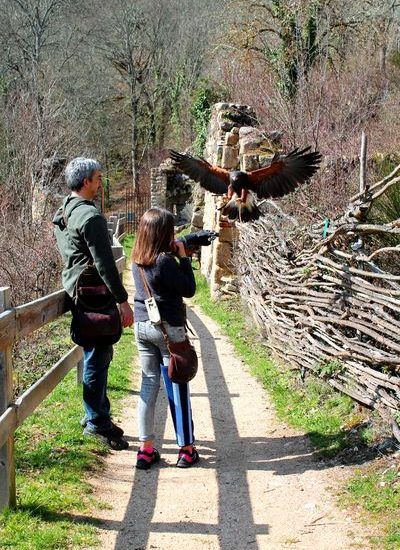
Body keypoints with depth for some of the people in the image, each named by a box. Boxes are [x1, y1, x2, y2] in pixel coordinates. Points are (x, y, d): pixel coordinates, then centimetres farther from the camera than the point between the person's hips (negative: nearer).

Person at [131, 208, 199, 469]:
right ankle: (186, 449, 13)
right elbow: (189, 290, -11)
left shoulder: (138, 260, 3)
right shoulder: (165, 261, -20)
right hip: (168, 329, -7)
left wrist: (176, 256, 6)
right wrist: (183, 257, -6)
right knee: (178, 387, 4)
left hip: (142, 326, 7)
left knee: (149, 383, 11)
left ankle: (146, 448, 13)